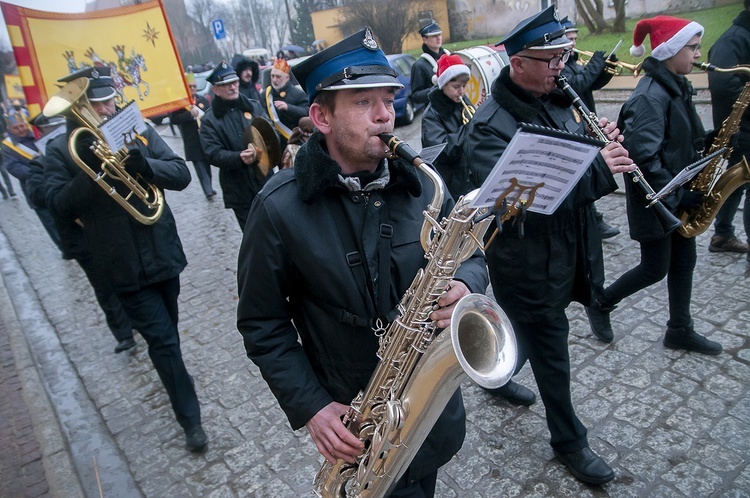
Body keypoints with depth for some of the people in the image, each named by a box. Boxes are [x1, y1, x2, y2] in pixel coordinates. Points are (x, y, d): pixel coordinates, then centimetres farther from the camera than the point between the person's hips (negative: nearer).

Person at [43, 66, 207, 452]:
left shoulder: (139, 131, 2)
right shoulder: (61, 149, -3)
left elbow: (181, 174, -5)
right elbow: (60, 206, -11)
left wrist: (143, 165, -24)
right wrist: (91, 170, -24)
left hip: (163, 253, 3)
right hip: (123, 266, -3)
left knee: (166, 333, 21)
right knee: (162, 338, -3)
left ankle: (169, 377, 48)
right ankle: (190, 419, 10)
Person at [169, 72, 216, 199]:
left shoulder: (203, 100, 10)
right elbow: (173, 119, -12)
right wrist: (190, 114, -20)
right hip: (193, 142, -4)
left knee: (207, 164, 14)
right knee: (200, 166, -6)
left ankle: (209, 187, 26)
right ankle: (208, 190, -8)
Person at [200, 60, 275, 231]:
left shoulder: (254, 106, 6)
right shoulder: (210, 120, -2)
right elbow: (213, 154, -11)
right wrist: (239, 157, -28)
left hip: (265, 181, 3)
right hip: (239, 190, -2)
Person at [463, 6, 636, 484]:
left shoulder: (557, 100, 4)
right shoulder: (490, 125, -22)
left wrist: (603, 142, -9)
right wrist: (599, 171, -34)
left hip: (566, 252, 8)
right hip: (528, 265, -7)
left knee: (534, 331, 26)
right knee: (552, 353, 10)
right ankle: (570, 439, 32)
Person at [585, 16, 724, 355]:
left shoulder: (676, 86, 9)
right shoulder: (650, 95, -21)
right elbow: (643, 156, -28)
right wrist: (674, 196, -22)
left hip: (678, 195, 9)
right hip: (655, 199, -9)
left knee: (684, 262, 14)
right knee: (655, 268, 2)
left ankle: (680, 330, 28)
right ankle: (600, 304, 22)